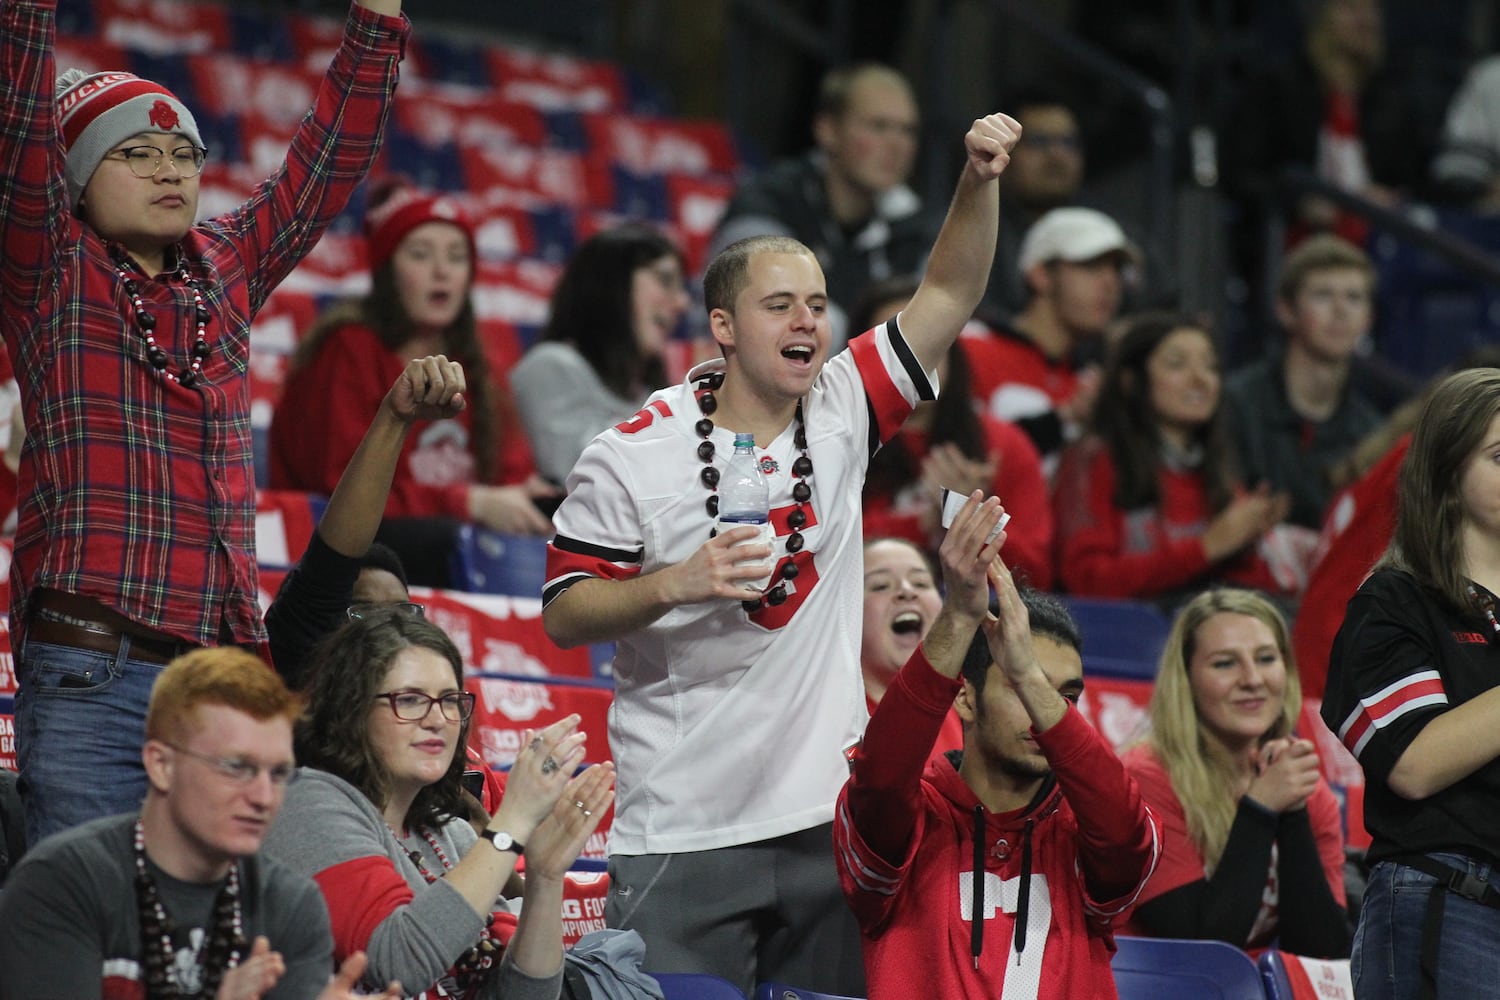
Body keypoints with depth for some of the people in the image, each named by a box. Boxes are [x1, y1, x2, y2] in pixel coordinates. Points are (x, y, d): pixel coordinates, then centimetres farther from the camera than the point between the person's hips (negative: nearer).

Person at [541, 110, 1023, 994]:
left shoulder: (841, 414, 5)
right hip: (682, 837, -3)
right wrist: (677, 584, -18)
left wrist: (981, 181, -14)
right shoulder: (632, 457, -5)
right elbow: (563, 616, -2)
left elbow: (948, 295, 2)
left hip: (824, 821, 4)